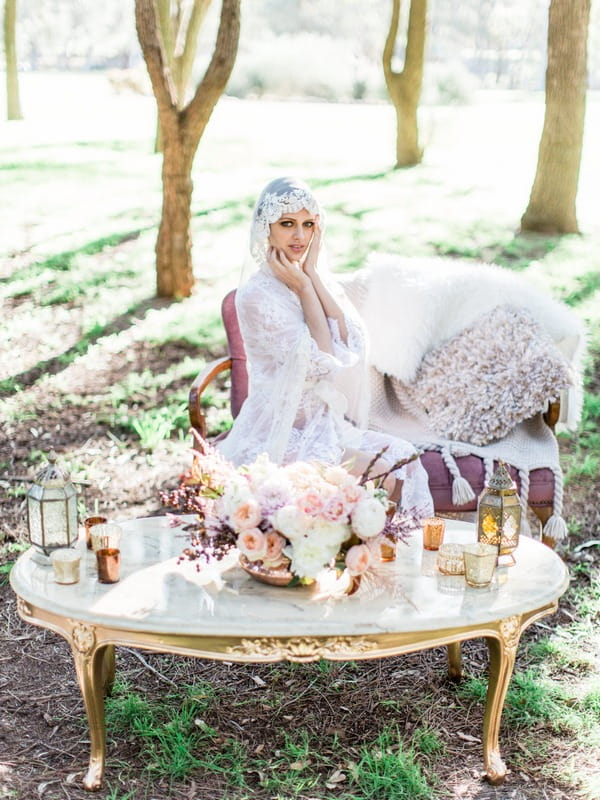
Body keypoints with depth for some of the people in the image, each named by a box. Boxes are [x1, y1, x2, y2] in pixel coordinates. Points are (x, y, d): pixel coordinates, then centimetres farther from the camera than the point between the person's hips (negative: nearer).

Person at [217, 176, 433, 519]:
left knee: (403, 455, -12)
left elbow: (352, 343, -10)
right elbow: (323, 361, -18)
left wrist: (313, 274, -10)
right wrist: (304, 287, -13)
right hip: (279, 439, -7)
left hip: (325, 425, 7)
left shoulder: (318, 279, 7)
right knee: (383, 476, -21)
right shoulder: (256, 295, -14)